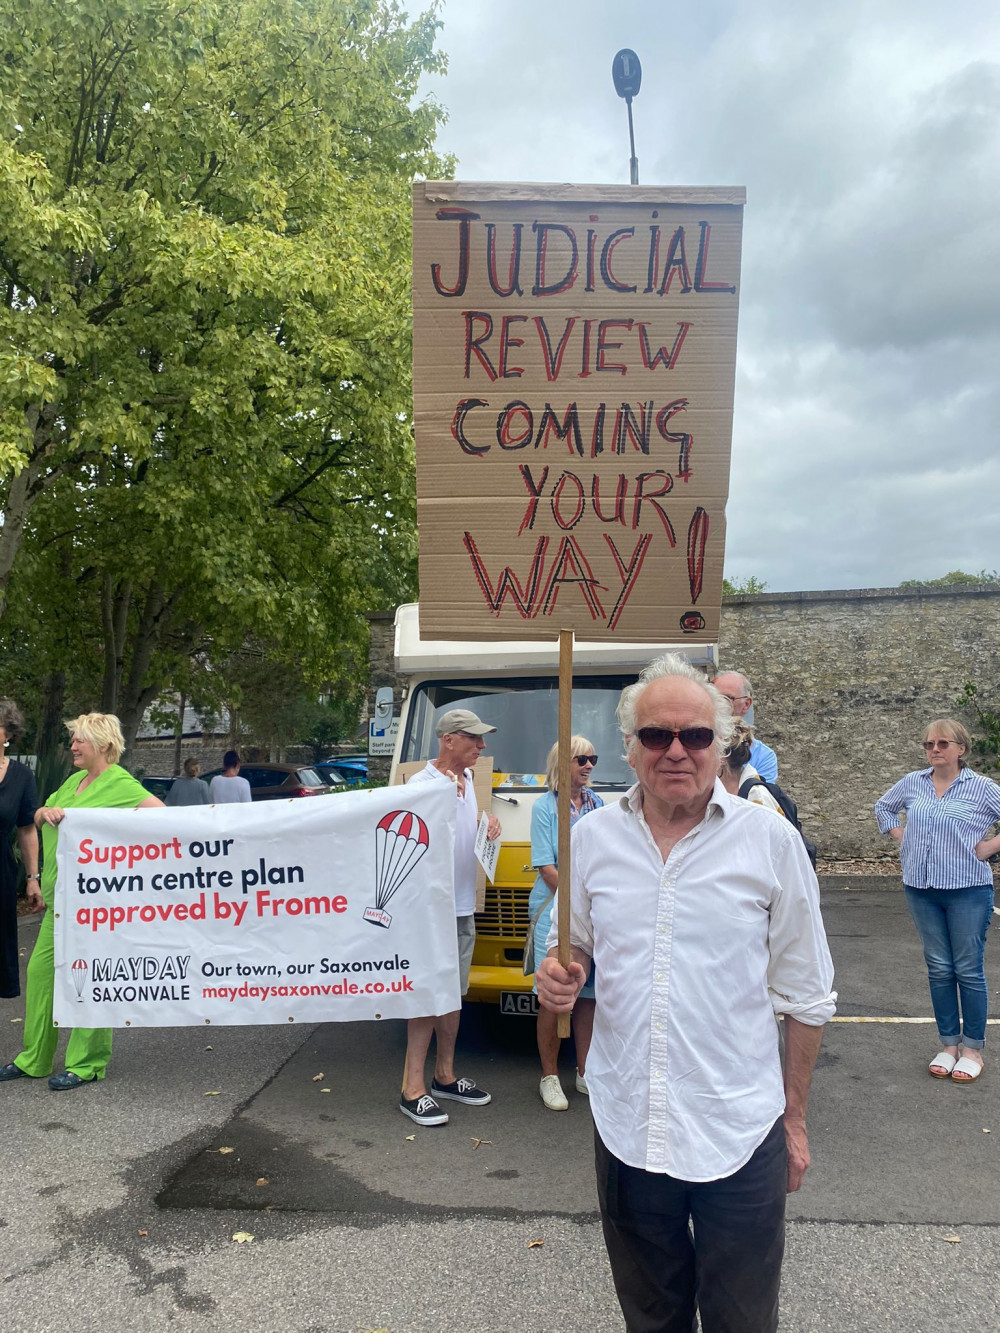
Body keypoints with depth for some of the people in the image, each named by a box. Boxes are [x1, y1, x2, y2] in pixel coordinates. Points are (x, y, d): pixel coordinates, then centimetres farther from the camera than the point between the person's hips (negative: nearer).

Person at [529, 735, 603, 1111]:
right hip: (554, 912, -5)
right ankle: (550, 1077, 13)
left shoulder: (597, 804, 10)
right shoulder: (544, 807, -5)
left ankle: (585, 1073, 24)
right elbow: (547, 868, -8)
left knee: (589, 995, 11)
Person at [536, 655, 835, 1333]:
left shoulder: (771, 840, -8)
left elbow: (805, 996, -1)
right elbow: (568, 947, 12)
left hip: (740, 1135, -2)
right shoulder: (593, 836, -2)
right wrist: (556, 975, -11)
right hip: (626, 1129, 2)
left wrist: (794, 1119, 2)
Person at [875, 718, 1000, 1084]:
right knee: (939, 969, 11)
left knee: (968, 970, 3)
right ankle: (948, 1044, 23)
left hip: (967, 890, -4)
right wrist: (900, 836, 10)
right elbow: (883, 806, 22)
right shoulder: (912, 783, 4)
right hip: (921, 889, 4)